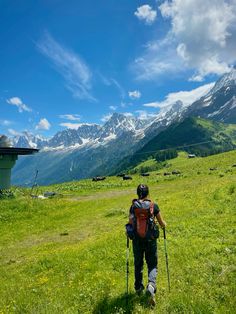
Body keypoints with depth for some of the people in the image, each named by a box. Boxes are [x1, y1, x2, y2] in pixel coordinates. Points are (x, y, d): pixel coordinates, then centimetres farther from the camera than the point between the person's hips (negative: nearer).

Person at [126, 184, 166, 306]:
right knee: (152, 265, 14)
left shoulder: (133, 206, -6)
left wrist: (128, 232, 15)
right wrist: (164, 224, 24)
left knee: (138, 265, 21)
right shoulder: (154, 206, -8)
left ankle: (138, 288, 34)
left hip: (137, 240, 1)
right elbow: (162, 224, 1)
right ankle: (151, 285, -9)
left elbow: (130, 224, -7)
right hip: (150, 240, -1)